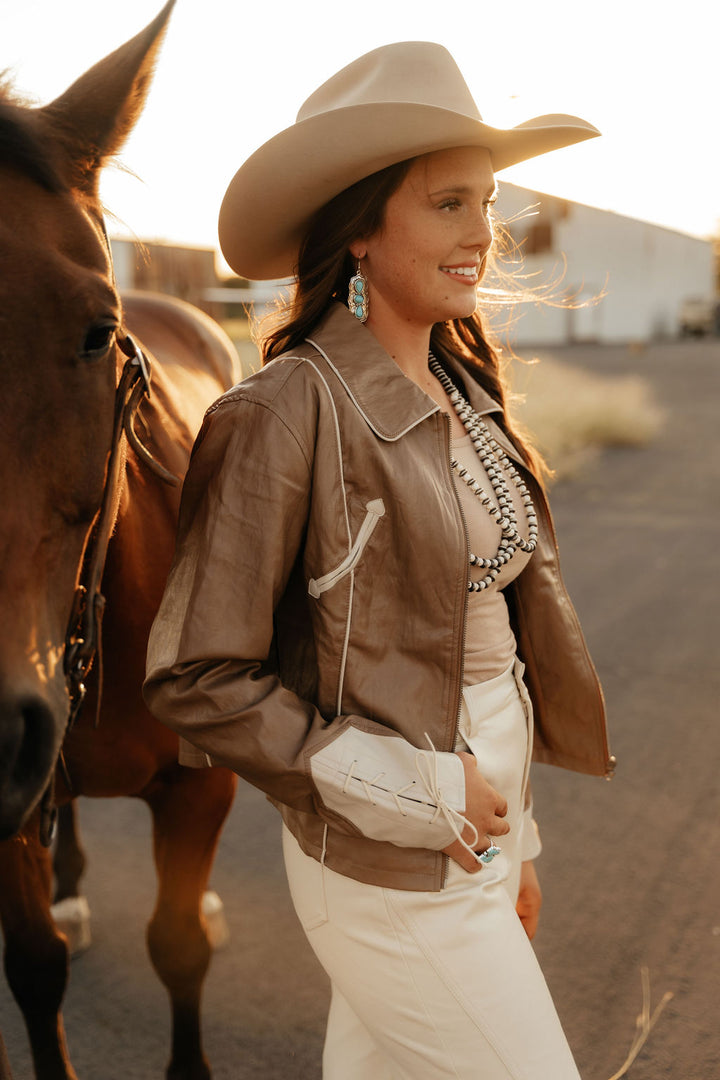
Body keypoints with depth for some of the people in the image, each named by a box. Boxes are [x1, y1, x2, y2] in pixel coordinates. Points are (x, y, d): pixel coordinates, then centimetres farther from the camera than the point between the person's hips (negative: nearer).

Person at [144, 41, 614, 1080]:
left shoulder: (463, 389, 5)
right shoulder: (288, 411, -20)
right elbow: (195, 678, -17)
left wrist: (515, 839, 17)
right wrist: (401, 787, -18)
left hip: (477, 833, 7)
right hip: (393, 875, -7)